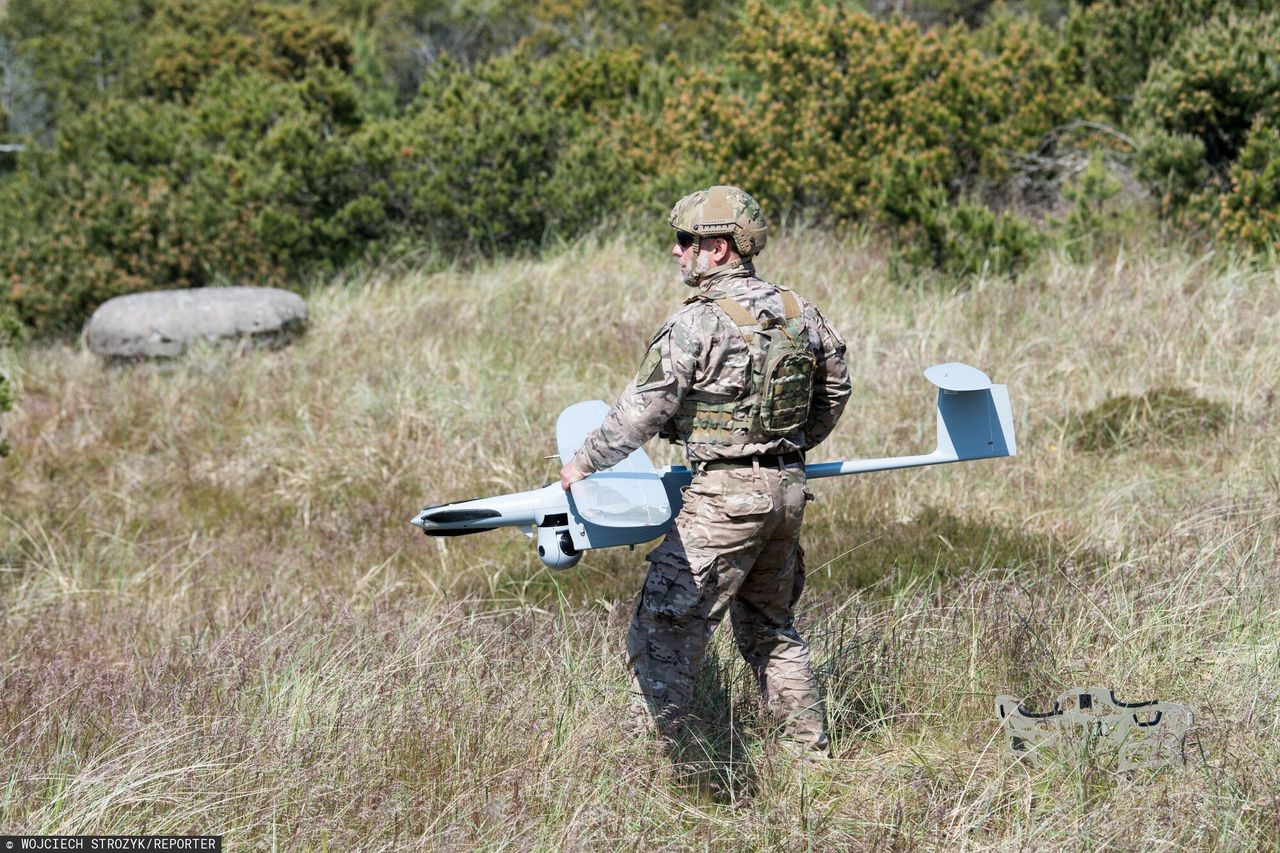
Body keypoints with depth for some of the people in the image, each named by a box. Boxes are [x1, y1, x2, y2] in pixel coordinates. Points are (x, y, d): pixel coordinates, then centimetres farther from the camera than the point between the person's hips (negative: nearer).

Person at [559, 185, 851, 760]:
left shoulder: (698, 323, -15)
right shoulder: (797, 311, 8)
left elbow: (643, 409, -13)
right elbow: (834, 387, 21)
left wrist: (584, 463, -1)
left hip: (725, 496, -8)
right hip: (787, 488, 8)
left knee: (666, 631, -4)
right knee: (770, 627, 21)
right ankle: (810, 752, 25)